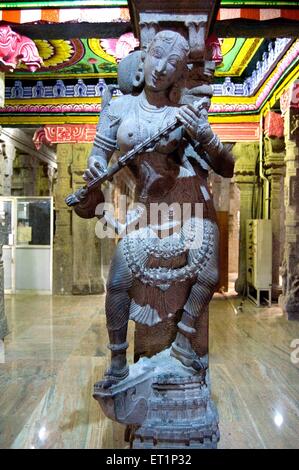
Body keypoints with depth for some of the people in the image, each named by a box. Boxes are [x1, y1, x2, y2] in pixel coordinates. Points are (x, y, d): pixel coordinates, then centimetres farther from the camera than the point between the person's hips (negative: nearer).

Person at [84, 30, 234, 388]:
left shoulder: (186, 112, -5)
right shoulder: (119, 108, 0)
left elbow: (227, 169, -6)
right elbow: (100, 152, 3)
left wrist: (204, 136, -24)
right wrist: (93, 168, -21)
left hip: (192, 202, 1)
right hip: (147, 207, 0)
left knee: (208, 278, -4)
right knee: (118, 282, -8)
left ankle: (183, 343, 24)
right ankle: (118, 364, 12)